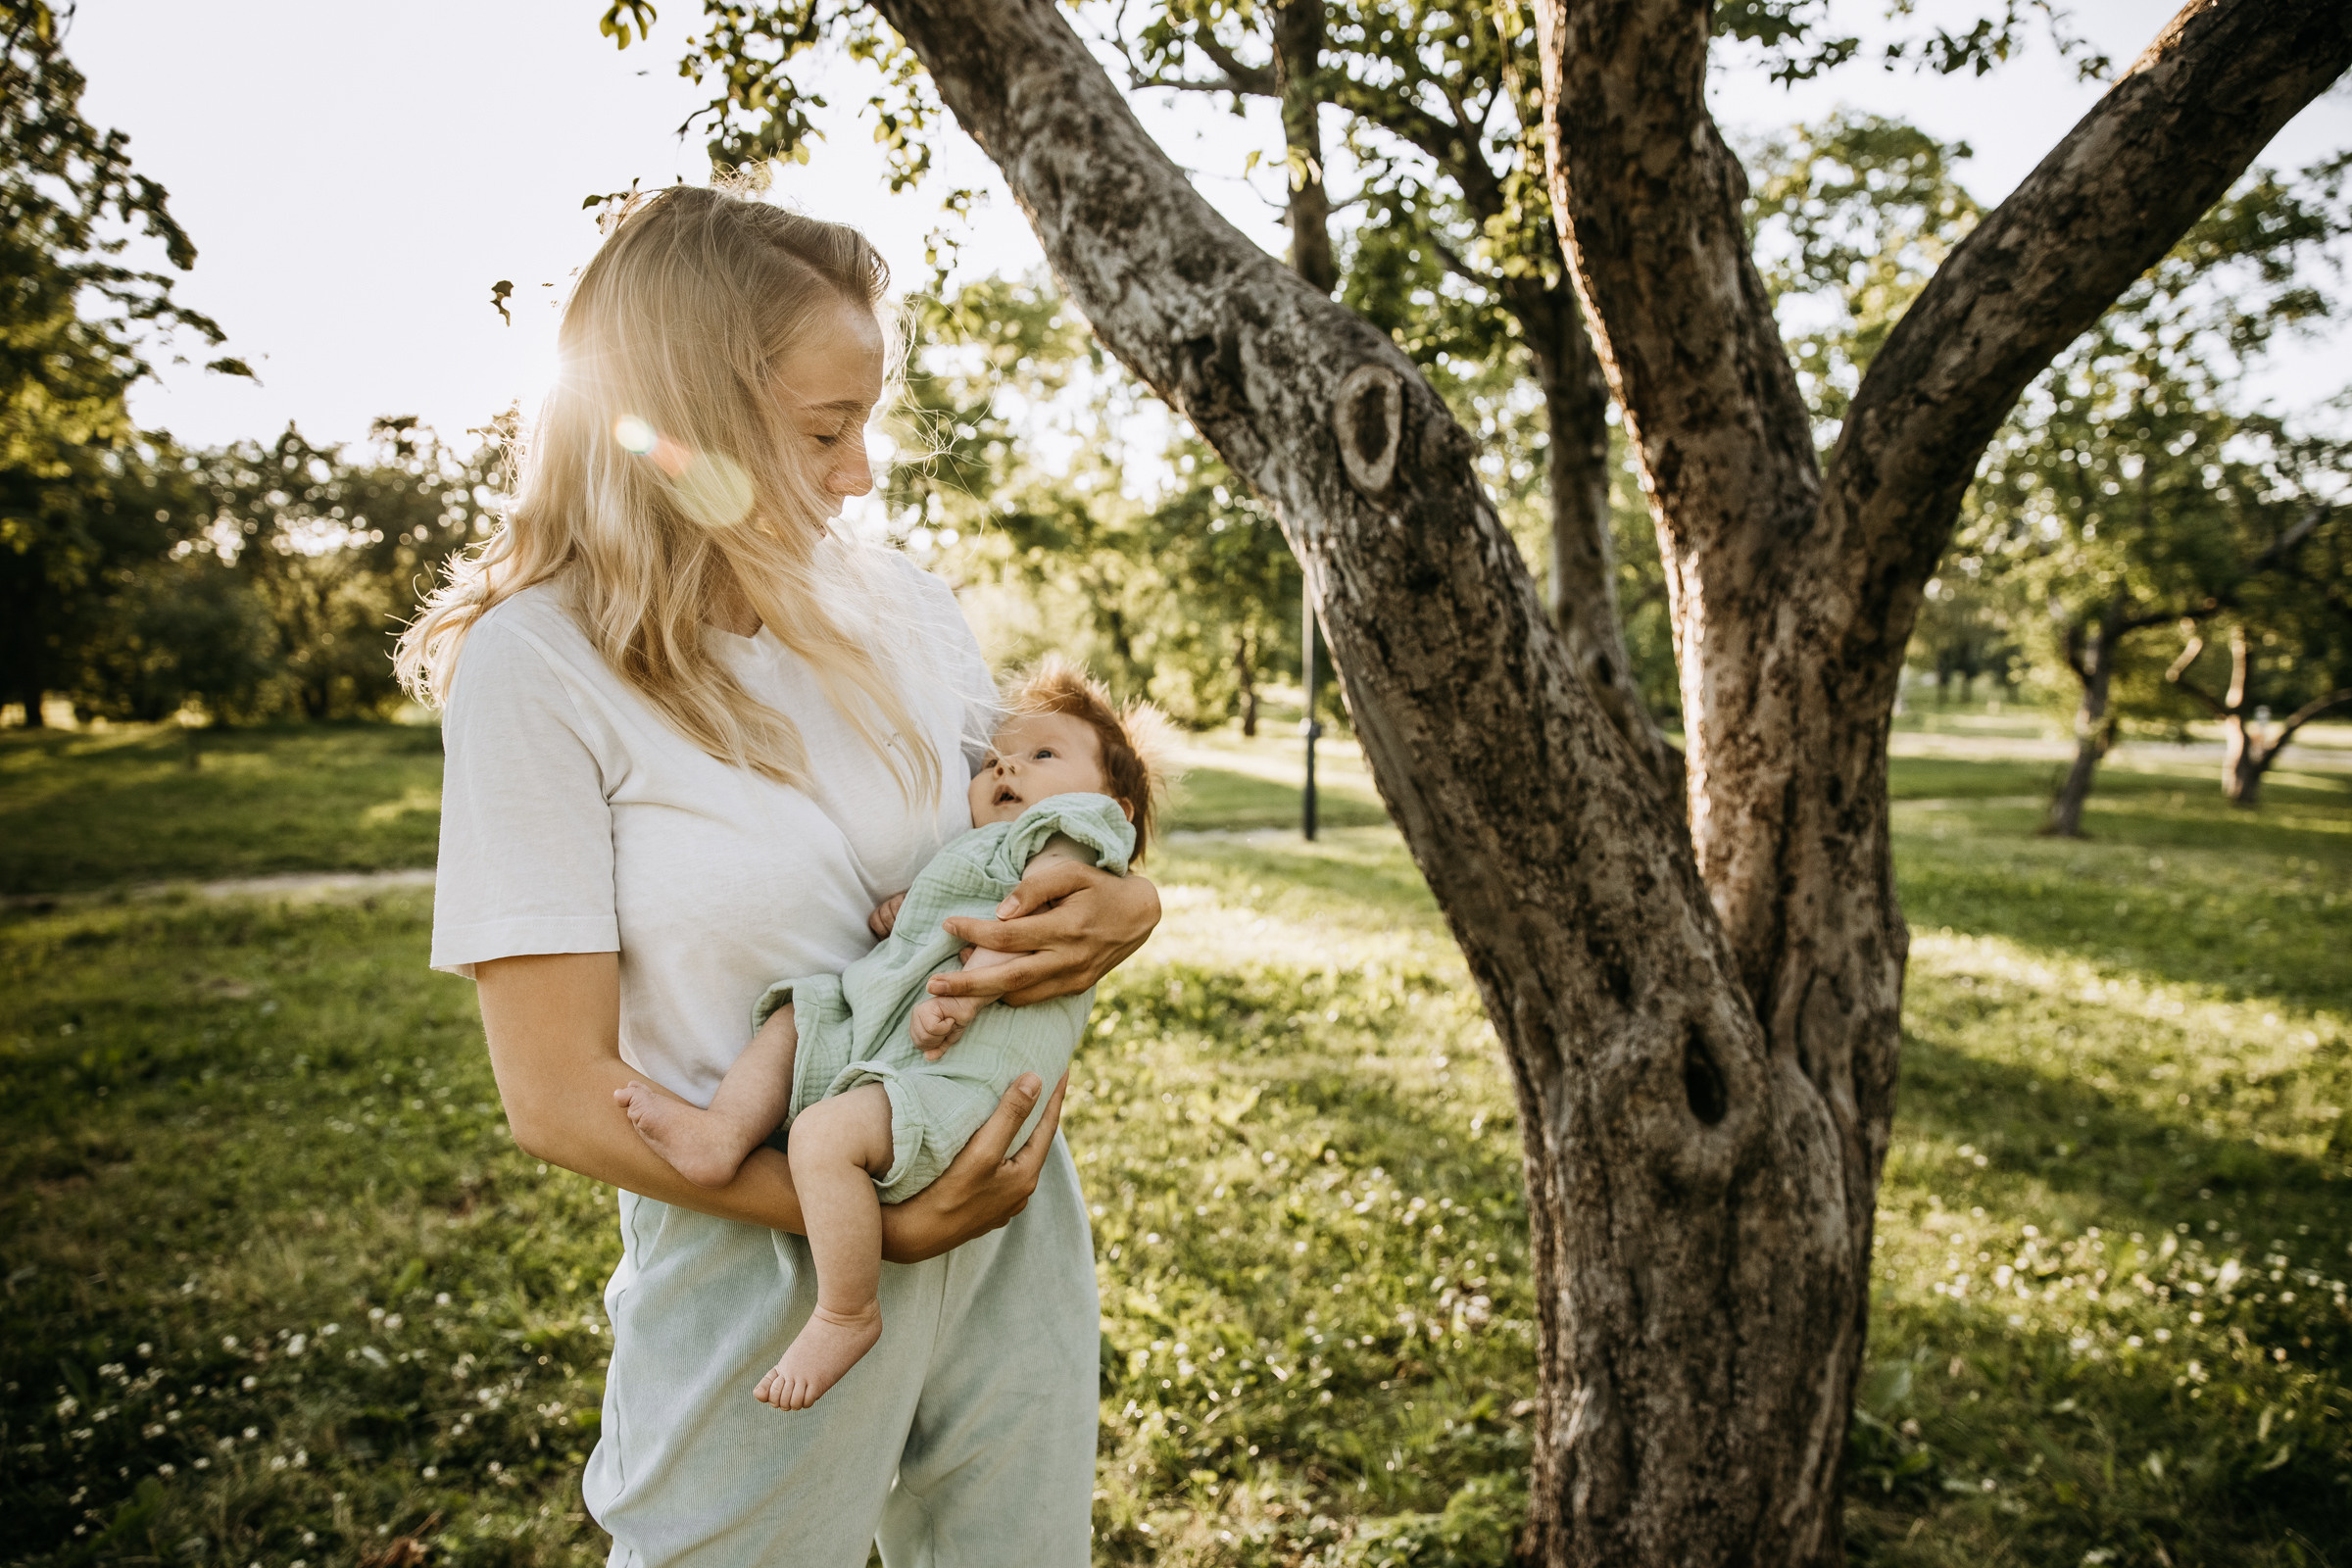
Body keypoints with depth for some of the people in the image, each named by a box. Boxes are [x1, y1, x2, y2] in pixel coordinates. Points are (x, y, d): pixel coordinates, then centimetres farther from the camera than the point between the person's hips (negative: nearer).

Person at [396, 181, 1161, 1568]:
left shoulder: (901, 606, 0)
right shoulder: (540, 664, -13)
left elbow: (1047, 828, 11)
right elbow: (558, 1092, -14)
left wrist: (1121, 908, -12)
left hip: (1012, 1211, 5)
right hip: (767, 1263, -4)